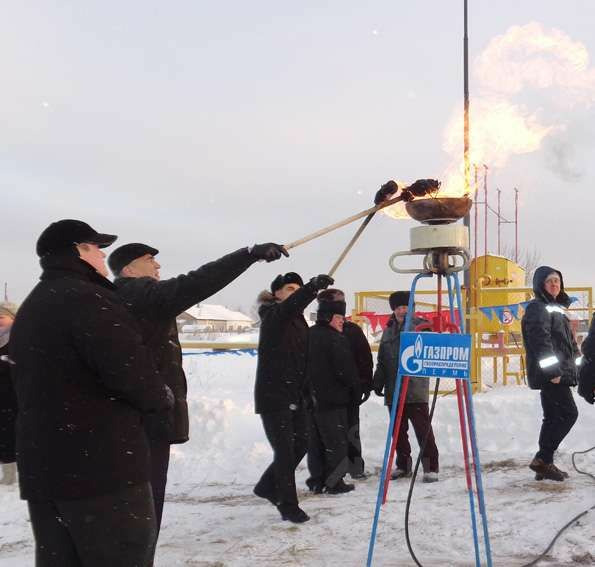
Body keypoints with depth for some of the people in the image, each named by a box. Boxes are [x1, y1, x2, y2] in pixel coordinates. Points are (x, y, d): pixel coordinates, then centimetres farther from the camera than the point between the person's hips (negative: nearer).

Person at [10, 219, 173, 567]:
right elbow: (132, 371, -21)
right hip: (102, 464, -9)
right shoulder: (87, 298, -14)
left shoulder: (30, 309, 18)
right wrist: (163, 397, -3)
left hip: (41, 465, 9)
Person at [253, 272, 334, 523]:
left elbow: (304, 356, 11)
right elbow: (290, 305, -34)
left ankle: (268, 485, 30)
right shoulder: (272, 316, -10)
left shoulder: (298, 320, 13)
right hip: (273, 395, -8)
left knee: (301, 443, 12)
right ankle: (288, 506, 11)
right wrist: (313, 286, -48)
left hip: (294, 395, 8)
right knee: (285, 449, -3)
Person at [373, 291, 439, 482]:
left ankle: (430, 466, 3)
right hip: (393, 390, 5)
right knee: (398, 430, 12)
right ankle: (403, 464, 25)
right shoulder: (389, 330, 14)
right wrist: (378, 379, 12)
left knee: (423, 428, -6)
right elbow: (382, 360, 19)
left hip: (416, 389, -5)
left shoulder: (420, 326, -1)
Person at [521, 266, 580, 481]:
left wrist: (575, 362, 20)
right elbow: (540, 341, -20)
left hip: (557, 374, 10)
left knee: (553, 418, 10)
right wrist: (553, 370, -24)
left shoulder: (554, 308, 22)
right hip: (550, 374, -10)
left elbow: (568, 342, 27)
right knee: (568, 413, -11)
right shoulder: (537, 308, -9)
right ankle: (542, 459, -9)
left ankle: (544, 464, 14)